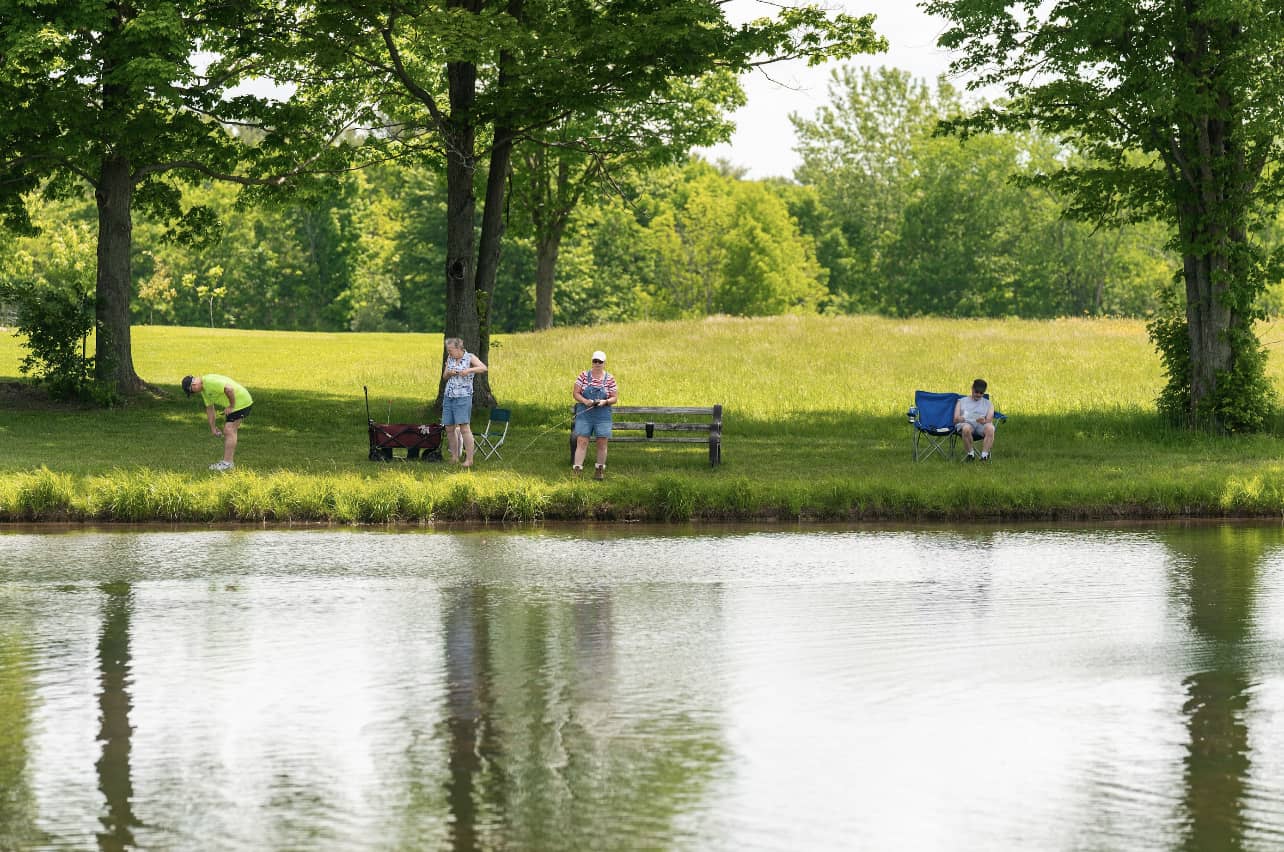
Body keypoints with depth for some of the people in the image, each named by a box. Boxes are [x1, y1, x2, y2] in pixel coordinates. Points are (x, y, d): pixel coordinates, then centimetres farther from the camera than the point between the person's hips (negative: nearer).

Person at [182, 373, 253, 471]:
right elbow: (209, 408, 17)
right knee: (227, 432, 13)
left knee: (229, 431, -11)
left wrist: (231, 406, -20)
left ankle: (227, 463, -9)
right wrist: (213, 428, 16)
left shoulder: (210, 382, -24)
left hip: (240, 401, -11)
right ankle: (227, 462, 17)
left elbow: (229, 389, -34)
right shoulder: (203, 389, 10)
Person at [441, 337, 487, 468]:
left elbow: (483, 368, -16)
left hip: (463, 397, -6)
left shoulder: (470, 357, -4)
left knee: (464, 427, -14)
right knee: (449, 428, 3)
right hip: (448, 397, 6)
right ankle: (454, 457, 12)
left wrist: (469, 370, -28)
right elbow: (444, 377, 19)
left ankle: (469, 459, -13)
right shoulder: (450, 359, 13)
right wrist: (449, 373, -3)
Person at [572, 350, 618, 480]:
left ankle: (599, 470, 17)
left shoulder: (609, 379, 1)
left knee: (602, 443, 4)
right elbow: (575, 393, -1)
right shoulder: (584, 375, 1)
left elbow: (615, 398, 3)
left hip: (603, 415, 1)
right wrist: (585, 401, -18)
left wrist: (605, 402, -16)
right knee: (581, 442, -7)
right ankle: (577, 470, -9)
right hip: (584, 414, -1)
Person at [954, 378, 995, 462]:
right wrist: (960, 418, -12)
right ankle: (971, 454, -22)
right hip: (966, 423, -1)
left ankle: (984, 455, -39)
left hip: (982, 425, 1)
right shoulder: (962, 401, 24)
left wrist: (984, 421, -18)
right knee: (966, 428, -40)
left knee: (990, 428, -37)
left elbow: (989, 420, 8)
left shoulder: (988, 404, 24)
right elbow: (955, 419, 13)